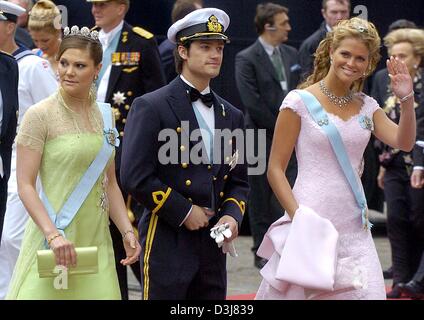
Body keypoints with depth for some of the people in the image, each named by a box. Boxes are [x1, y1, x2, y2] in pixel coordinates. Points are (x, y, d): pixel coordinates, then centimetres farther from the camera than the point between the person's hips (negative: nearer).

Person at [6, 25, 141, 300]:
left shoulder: (104, 114, 11)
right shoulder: (40, 115, -6)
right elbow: (25, 186, -9)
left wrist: (127, 231, 6)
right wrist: (53, 235, -20)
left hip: (96, 241, 5)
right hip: (54, 239, -5)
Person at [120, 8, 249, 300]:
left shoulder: (231, 116, 15)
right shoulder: (151, 107, -5)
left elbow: (239, 181, 19)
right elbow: (135, 177, -13)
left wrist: (232, 216, -1)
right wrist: (183, 212, -13)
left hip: (213, 246, 6)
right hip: (167, 242, -6)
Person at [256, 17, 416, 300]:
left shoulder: (367, 106, 12)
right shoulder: (300, 102, -3)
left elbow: (404, 142, -2)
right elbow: (275, 170, -3)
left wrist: (407, 100, -15)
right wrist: (298, 215, -14)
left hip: (354, 229, 4)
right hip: (313, 221, -4)